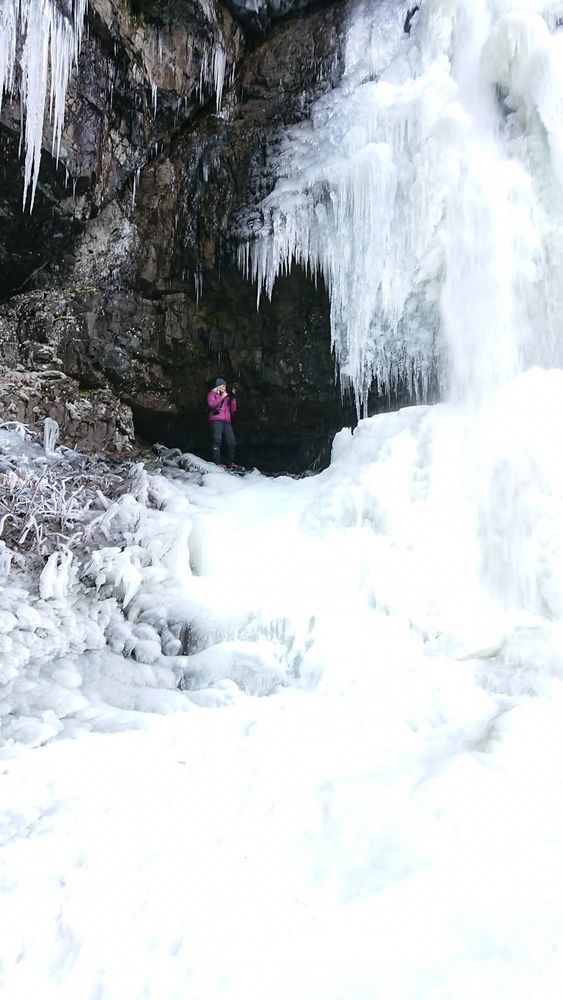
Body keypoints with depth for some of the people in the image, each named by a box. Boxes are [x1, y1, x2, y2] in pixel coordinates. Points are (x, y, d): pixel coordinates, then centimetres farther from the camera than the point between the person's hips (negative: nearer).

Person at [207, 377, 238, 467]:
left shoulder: (227, 397, 27)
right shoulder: (212, 394, 15)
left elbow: (233, 410, 19)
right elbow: (211, 404, -5)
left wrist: (233, 397, 10)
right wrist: (222, 397, -2)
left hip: (227, 422, 5)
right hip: (216, 420, -5)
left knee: (232, 441, -7)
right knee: (217, 441, -15)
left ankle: (230, 463, -4)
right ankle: (217, 463, -19)